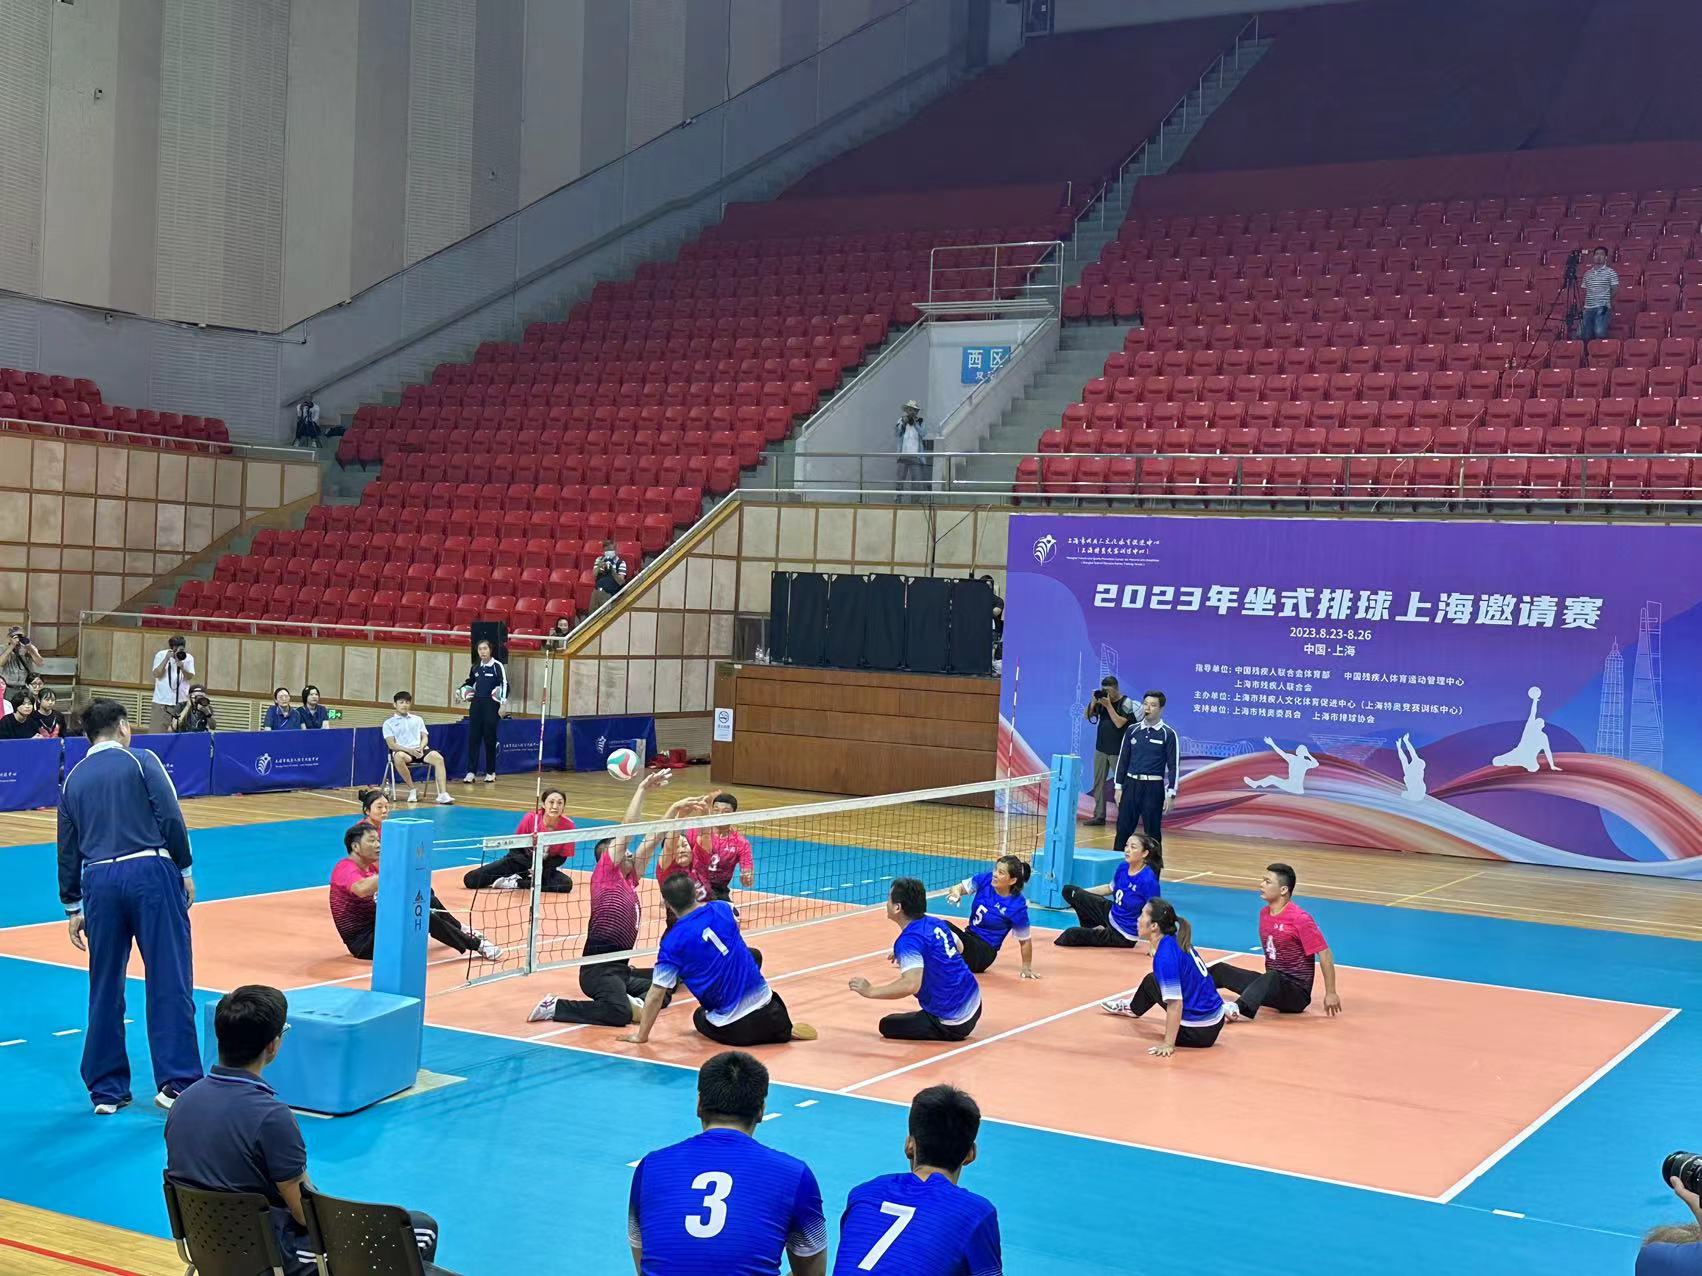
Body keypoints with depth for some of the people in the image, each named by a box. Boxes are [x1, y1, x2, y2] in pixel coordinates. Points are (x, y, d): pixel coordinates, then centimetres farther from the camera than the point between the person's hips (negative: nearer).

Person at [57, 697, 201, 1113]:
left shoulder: (73, 779, 15)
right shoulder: (141, 761, 1)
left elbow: (67, 850, 18)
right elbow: (171, 820, -8)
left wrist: (72, 907, 24)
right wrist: (185, 870, 3)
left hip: (99, 882, 4)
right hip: (150, 873, -4)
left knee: (104, 989, 12)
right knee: (169, 981, -1)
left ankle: (106, 1090, 18)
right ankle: (175, 1082, -4)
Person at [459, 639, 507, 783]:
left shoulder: (497, 666, -7)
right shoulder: (475, 667, 10)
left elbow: (505, 685, -9)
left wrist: (503, 704, -14)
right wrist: (464, 687, 7)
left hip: (491, 705, -5)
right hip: (476, 705, 5)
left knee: (489, 738, 0)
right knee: (473, 738, 0)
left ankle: (490, 772, 11)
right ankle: (470, 771, 1)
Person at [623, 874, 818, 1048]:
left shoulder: (672, 942, -13)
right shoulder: (722, 908, -2)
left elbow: (656, 995, -9)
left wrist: (641, 1036, 3)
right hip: (768, 1011, 3)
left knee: (699, 1016, 34)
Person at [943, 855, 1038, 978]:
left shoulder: (1017, 906, -19)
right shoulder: (985, 880, -6)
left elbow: (1024, 940, -9)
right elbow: (960, 887, -3)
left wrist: (1027, 968, -2)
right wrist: (956, 892, -27)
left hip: (984, 952, -6)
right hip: (969, 938, 6)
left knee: (945, 927, -32)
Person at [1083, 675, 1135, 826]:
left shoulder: (1126, 703, -9)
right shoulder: (1102, 699, 5)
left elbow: (1119, 723, -19)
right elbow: (1086, 715, 6)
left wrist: (1108, 705, -20)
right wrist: (1094, 702, -9)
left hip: (1118, 751, -6)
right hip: (1101, 749, 6)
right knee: (1099, 782, 7)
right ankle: (1099, 815, 12)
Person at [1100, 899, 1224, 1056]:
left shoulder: (1165, 957, -24)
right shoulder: (1177, 940, -1)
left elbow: (1175, 1004, -26)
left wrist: (1168, 1044, -25)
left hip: (1198, 1033, -7)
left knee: (1151, 982, 14)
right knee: (1152, 980, 25)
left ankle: (1133, 1008, 48)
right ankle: (1132, 1008, 57)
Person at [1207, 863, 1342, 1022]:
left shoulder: (1300, 919, -16)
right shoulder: (1264, 913, 7)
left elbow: (1324, 953, -17)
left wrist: (1330, 994, -18)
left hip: (1296, 993, -8)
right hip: (1271, 985, 8)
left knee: (1272, 978, -40)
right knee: (1220, 970, -3)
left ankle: (1237, 1009, -63)